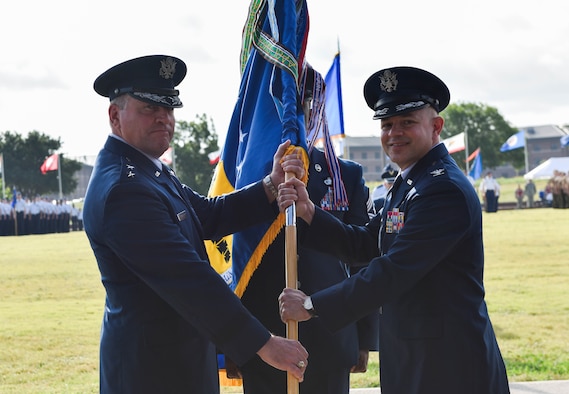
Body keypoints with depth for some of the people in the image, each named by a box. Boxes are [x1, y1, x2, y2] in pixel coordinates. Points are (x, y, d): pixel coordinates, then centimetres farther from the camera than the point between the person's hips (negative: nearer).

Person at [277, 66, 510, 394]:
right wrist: (308, 212, -3)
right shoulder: (408, 183, 14)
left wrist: (312, 306, -19)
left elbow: (394, 271, -23)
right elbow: (364, 244, 11)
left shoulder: (445, 188, -19)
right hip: (411, 355, 9)